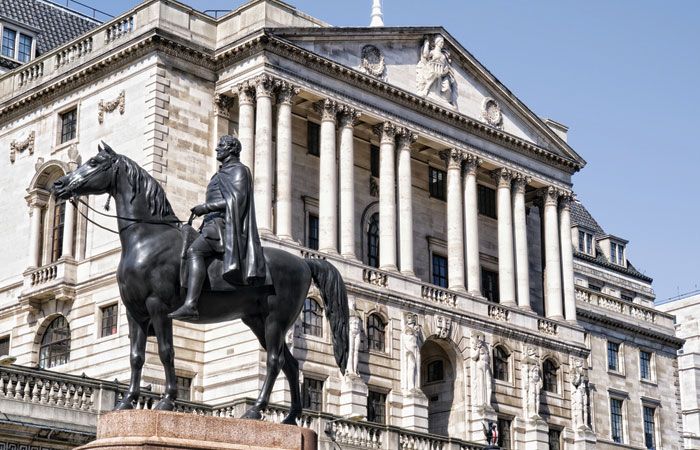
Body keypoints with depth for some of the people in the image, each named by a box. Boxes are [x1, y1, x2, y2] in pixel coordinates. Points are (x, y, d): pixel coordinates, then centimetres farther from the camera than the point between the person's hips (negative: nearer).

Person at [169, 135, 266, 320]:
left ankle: (190, 305, -45)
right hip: (213, 224, 11)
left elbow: (236, 199, -16)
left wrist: (207, 207, -18)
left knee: (194, 251, -31)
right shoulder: (223, 173, 28)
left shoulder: (238, 169, -2)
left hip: (224, 224, -11)